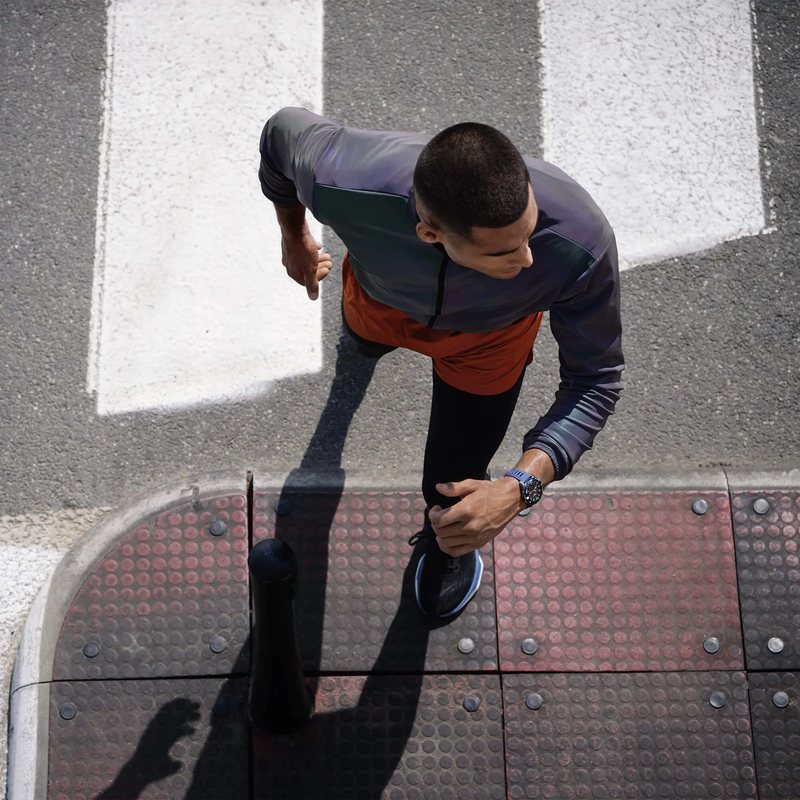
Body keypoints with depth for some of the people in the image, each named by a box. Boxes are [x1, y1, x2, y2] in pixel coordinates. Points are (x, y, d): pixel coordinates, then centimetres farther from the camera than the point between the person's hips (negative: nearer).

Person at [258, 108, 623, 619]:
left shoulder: (581, 244, -46)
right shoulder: (343, 184, -46)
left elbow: (595, 381, -30)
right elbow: (286, 129, -20)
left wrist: (520, 488, -44)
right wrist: (294, 237, -1)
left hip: (486, 339, -1)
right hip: (381, 299, 2)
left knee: (452, 488, 10)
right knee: (369, 343, 38)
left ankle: (448, 544, 51)